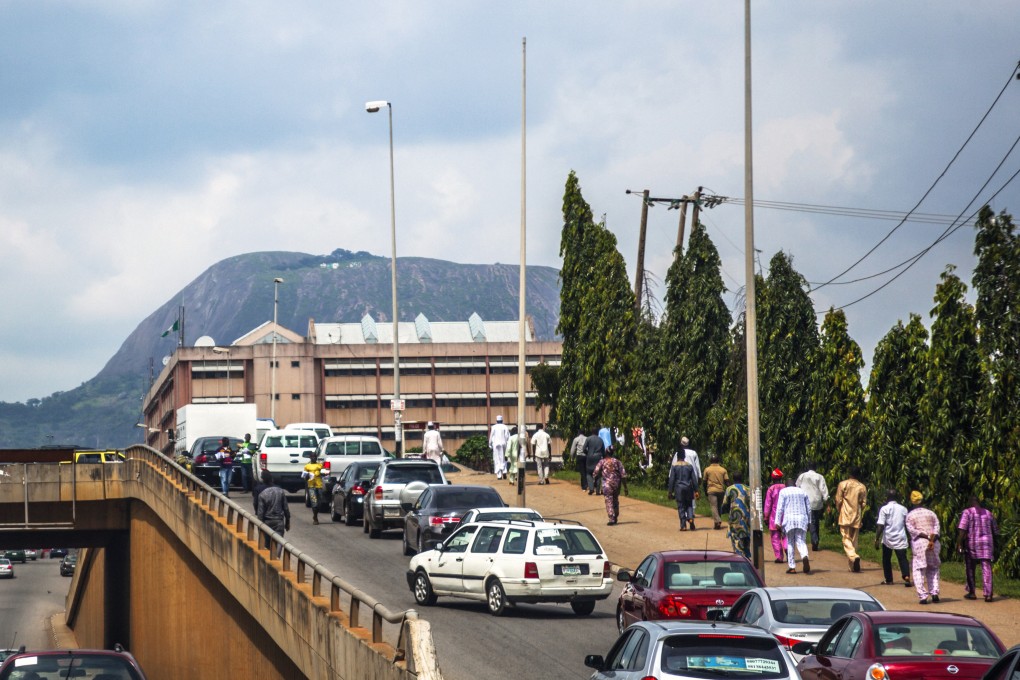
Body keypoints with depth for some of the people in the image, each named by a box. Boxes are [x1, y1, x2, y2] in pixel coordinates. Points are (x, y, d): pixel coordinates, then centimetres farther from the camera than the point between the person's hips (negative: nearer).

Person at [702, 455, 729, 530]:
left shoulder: (707, 470, 1)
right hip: (721, 490, 3)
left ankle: (717, 521, -27)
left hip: (711, 490, -3)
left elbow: (705, 481, 6)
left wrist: (705, 490, 19)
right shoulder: (723, 470, 4)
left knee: (714, 507, -8)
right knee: (719, 507, 15)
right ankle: (718, 523, 19)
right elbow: (727, 481, -1)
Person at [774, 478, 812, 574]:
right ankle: (805, 557, -33)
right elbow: (809, 508, 16)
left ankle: (792, 567, 4)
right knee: (801, 542, -1)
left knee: (790, 543, 6)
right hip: (802, 519, 2)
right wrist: (809, 521, 23)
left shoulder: (783, 492, 4)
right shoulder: (802, 492, 14)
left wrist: (778, 522, -2)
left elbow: (780, 508, -2)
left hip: (789, 518, -2)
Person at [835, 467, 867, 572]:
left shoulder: (843, 484, -4)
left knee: (846, 539, -4)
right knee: (854, 540, 12)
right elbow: (864, 504, 4)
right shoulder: (862, 487, 3)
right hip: (857, 517, 3)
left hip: (845, 516, -3)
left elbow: (838, 501, -4)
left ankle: (853, 557, -31)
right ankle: (853, 566, 15)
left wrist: (838, 513, 9)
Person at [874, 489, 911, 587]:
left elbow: (880, 526, -12)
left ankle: (889, 580, 17)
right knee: (902, 558, -2)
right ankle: (906, 576, -23)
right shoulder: (903, 509, 5)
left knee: (886, 560, 14)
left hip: (888, 539, -2)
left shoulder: (884, 509, -7)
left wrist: (877, 539, -9)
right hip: (901, 539, 2)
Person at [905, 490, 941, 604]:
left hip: (918, 543, -3)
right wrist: (932, 540, -10)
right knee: (933, 569, 14)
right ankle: (934, 593, 3)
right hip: (933, 543, 3)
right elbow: (937, 528, 1)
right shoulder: (931, 513, 14)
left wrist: (926, 536, -12)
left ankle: (923, 596, -11)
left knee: (919, 570, 0)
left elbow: (912, 530, -9)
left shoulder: (909, 515, 5)